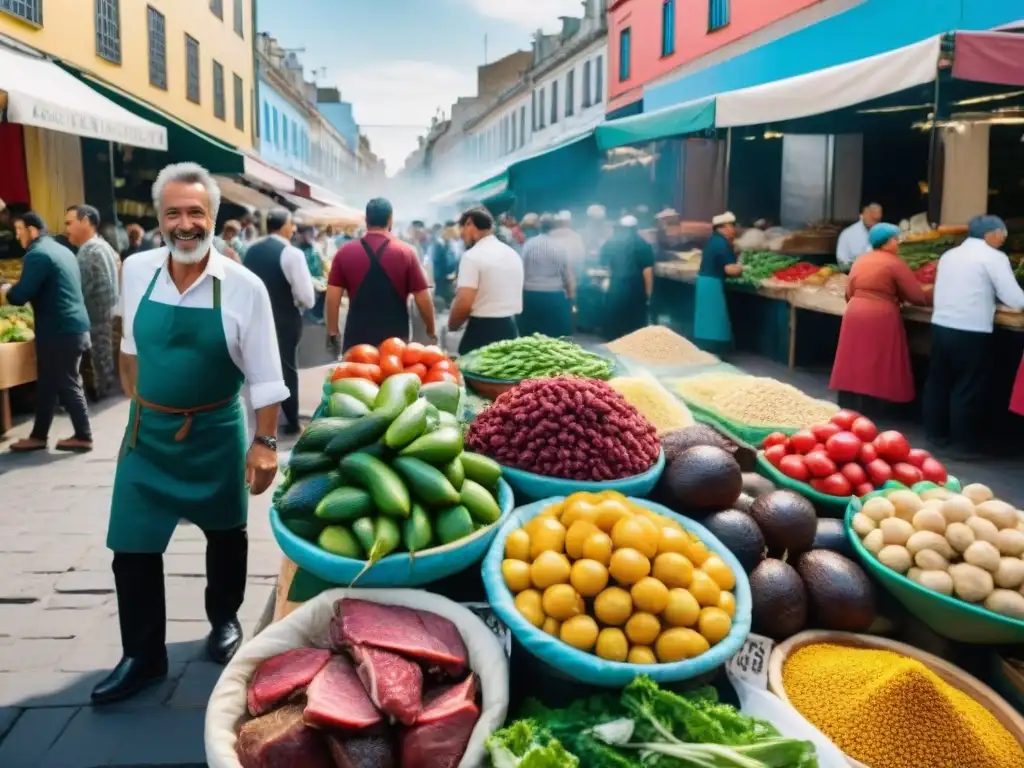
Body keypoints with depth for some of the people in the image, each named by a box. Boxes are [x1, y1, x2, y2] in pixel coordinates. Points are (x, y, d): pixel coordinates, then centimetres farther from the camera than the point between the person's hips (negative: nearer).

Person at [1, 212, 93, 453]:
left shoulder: (37, 254, -13)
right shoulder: (62, 250, 16)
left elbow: (20, 296, -18)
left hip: (60, 331, -9)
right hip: (73, 326, 9)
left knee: (68, 386, 0)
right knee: (47, 384, 14)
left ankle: (83, 437, 7)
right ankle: (39, 435, 21)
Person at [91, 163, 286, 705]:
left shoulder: (244, 287, -16)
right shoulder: (137, 271, -5)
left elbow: (264, 377, -12)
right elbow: (132, 348, 11)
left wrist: (265, 443, -12)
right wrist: (139, 406, 15)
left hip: (215, 433, -2)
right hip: (147, 431, 3)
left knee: (225, 535, 16)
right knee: (131, 547, 3)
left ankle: (224, 622, 40)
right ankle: (143, 656, 20)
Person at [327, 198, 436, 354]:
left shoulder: (345, 252, 0)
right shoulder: (406, 252, -4)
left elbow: (332, 297, -1)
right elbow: (423, 298, -4)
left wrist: (332, 333, 9)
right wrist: (432, 332, 8)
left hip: (357, 338, 1)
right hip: (395, 339, -1)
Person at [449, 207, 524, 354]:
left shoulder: (473, 256, -12)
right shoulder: (513, 254, 13)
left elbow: (464, 303, -18)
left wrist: (452, 325, -1)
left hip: (483, 330, -8)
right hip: (510, 328, 8)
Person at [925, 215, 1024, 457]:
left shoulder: (948, 255, 14)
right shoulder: (994, 257, -5)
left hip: (941, 326, 6)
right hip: (972, 332, -6)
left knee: (938, 382, 15)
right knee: (969, 389, 4)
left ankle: (936, 435, 26)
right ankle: (965, 444, 12)